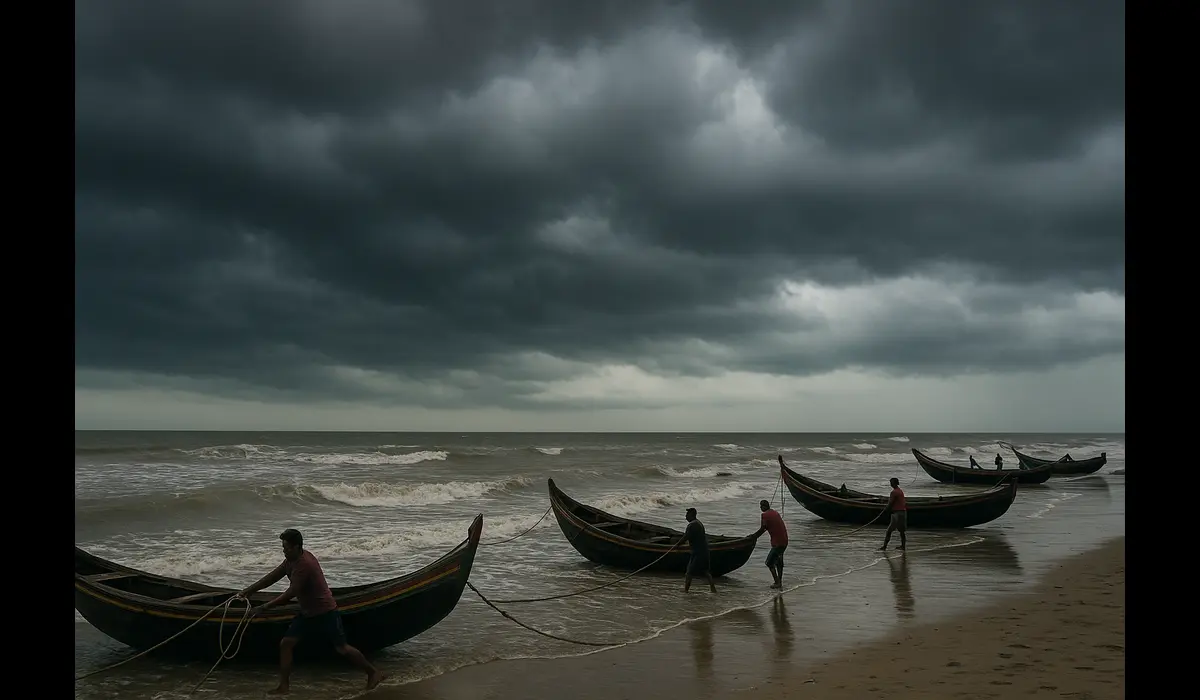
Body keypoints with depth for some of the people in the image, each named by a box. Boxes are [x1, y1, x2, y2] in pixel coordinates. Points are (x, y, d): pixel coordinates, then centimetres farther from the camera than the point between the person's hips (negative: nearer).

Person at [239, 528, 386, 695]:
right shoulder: (291, 560, 3)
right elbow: (273, 576, 10)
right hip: (307, 613, 9)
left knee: (342, 648, -3)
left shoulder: (304, 564, -26)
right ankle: (283, 686, 7)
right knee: (286, 643, -1)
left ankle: (373, 673, 12)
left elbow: (290, 594, -27)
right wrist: (249, 590, 5)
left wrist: (263, 608, -24)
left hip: (326, 612, -9)